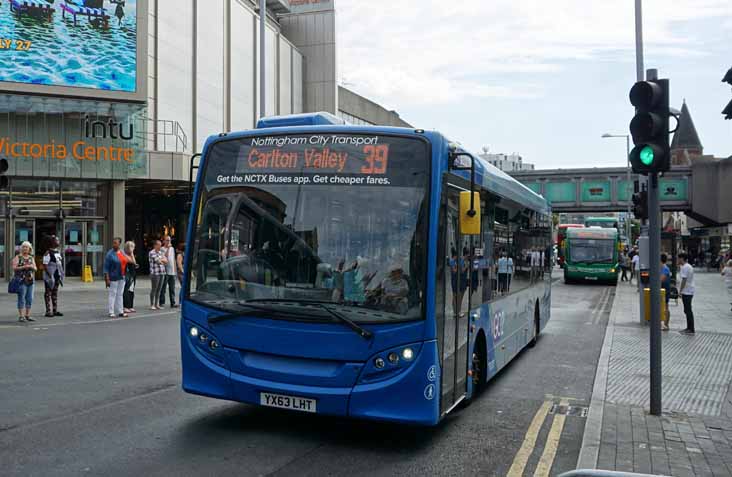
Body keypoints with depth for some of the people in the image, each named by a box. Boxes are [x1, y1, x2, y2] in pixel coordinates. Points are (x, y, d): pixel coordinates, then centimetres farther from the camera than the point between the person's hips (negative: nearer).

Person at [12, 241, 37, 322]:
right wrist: (24, 267, -17)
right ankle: (21, 316, -4)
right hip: (21, 280, -5)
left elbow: (35, 268, 12)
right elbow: (14, 268, -7)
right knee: (21, 298, -6)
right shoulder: (18, 257, 2)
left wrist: (32, 267, -10)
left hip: (30, 280, 5)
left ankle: (27, 315, 11)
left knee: (30, 299, 4)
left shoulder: (31, 258, 15)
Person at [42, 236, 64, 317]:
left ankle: (55, 310, 18)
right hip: (50, 276, -8)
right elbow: (45, 265, -16)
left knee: (55, 293, 12)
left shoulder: (58, 252, 13)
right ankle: (48, 311, 2)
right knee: (48, 293, -1)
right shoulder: (48, 253, -12)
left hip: (57, 276, 8)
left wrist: (61, 274, 13)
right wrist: (50, 275, -20)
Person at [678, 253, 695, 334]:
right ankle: (689, 328, 21)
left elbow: (684, 280, -20)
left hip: (686, 292, -10)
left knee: (688, 310, -7)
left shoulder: (685, 267, -16)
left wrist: (680, 291, -15)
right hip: (690, 291, 10)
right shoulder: (689, 266, 16)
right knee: (688, 310, 15)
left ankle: (691, 329, -5)